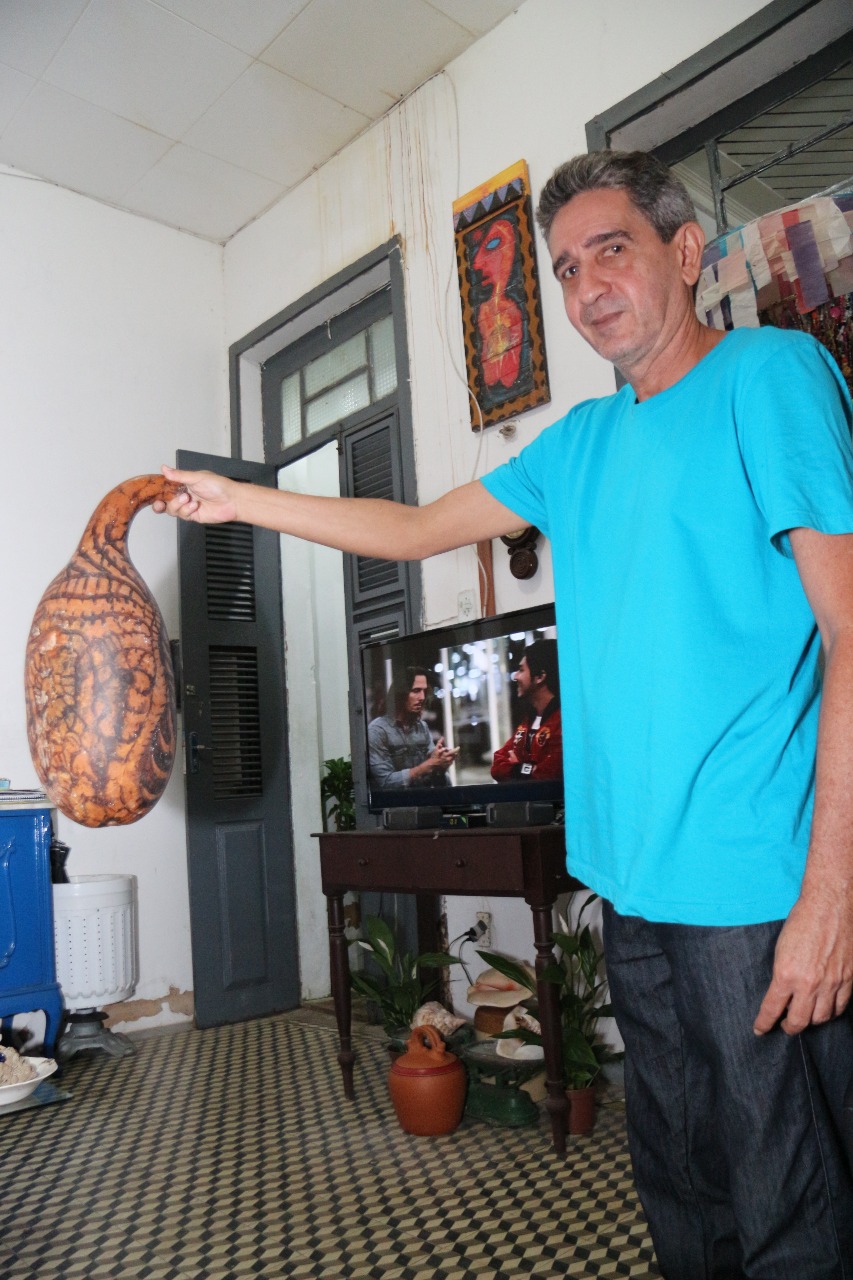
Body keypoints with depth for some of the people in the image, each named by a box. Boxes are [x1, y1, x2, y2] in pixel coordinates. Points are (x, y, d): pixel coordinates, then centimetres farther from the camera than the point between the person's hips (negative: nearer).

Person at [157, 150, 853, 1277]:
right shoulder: (583, 441, 15)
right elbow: (420, 528, 20)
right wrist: (240, 500, 19)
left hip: (759, 882, -7)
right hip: (637, 878, 7)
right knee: (676, 1182, 21)